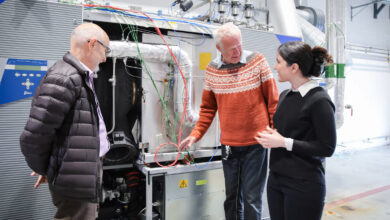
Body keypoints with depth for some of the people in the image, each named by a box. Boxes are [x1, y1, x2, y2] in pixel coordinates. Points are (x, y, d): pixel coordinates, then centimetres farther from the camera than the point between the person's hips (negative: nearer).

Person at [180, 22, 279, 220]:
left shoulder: (257, 61, -6)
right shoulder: (212, 70, 3)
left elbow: (273, 101, -3)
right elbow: (208, 108, 10)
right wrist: (195, 135, 2)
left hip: (255, 144, -3)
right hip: (228, 146, 3)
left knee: (252, 199, 5)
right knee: (231, 198, 17)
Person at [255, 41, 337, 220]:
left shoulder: (319, 101, -15)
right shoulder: (285, 95, 7)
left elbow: (327, 148, -15)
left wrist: (284, 142, -18)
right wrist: (269, 137, -2)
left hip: (303, 185, -7)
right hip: (276, 179, 7)